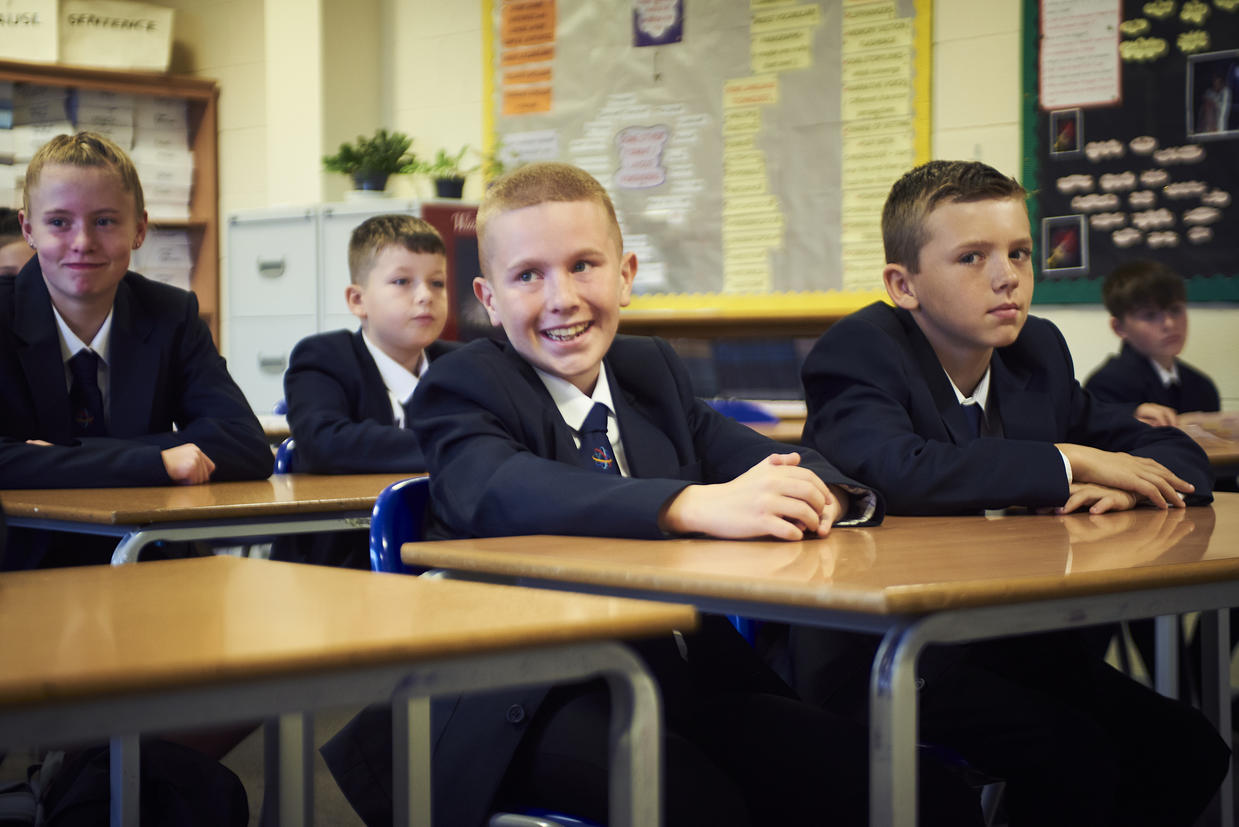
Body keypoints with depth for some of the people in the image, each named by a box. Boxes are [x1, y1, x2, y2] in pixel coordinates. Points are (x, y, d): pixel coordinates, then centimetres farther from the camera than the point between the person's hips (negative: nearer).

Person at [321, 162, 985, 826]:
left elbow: (763, 458, 6)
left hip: (695, 682, 5)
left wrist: (815, 492, -21)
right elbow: (496, 493, -24)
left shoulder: (653, 371, 17)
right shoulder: (463, 389, -2)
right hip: (541, 708, -5)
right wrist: (698, 505, -38)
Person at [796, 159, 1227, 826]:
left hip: (1013, 641, 7)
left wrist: (1125, 485, -14)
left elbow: (1180, 460, 11)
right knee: (1072, 754, -25)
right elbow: (897, 472, -33)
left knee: (1188, 748, -10)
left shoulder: (1039, 352, 8)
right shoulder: (856, 353, -12)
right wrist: (1066, 464, -22)